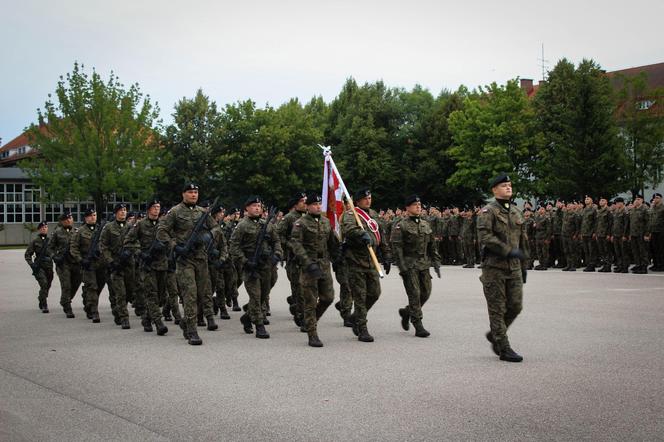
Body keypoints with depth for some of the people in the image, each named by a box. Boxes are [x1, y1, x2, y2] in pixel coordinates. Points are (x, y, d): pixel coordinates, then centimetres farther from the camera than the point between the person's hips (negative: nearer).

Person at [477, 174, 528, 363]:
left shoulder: (517, 212, 15)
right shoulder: (488, 211, -7)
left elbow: (523, 241, 21)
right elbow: (485, 237, -19)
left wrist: (523, 265, 19)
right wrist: (508, 251, -22)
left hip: (513, 266, 7)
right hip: (494, 266, -6)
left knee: (515, 306, 5)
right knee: (497, 309, -1)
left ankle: (494, 335, 27)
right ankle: (504, 349, 4)